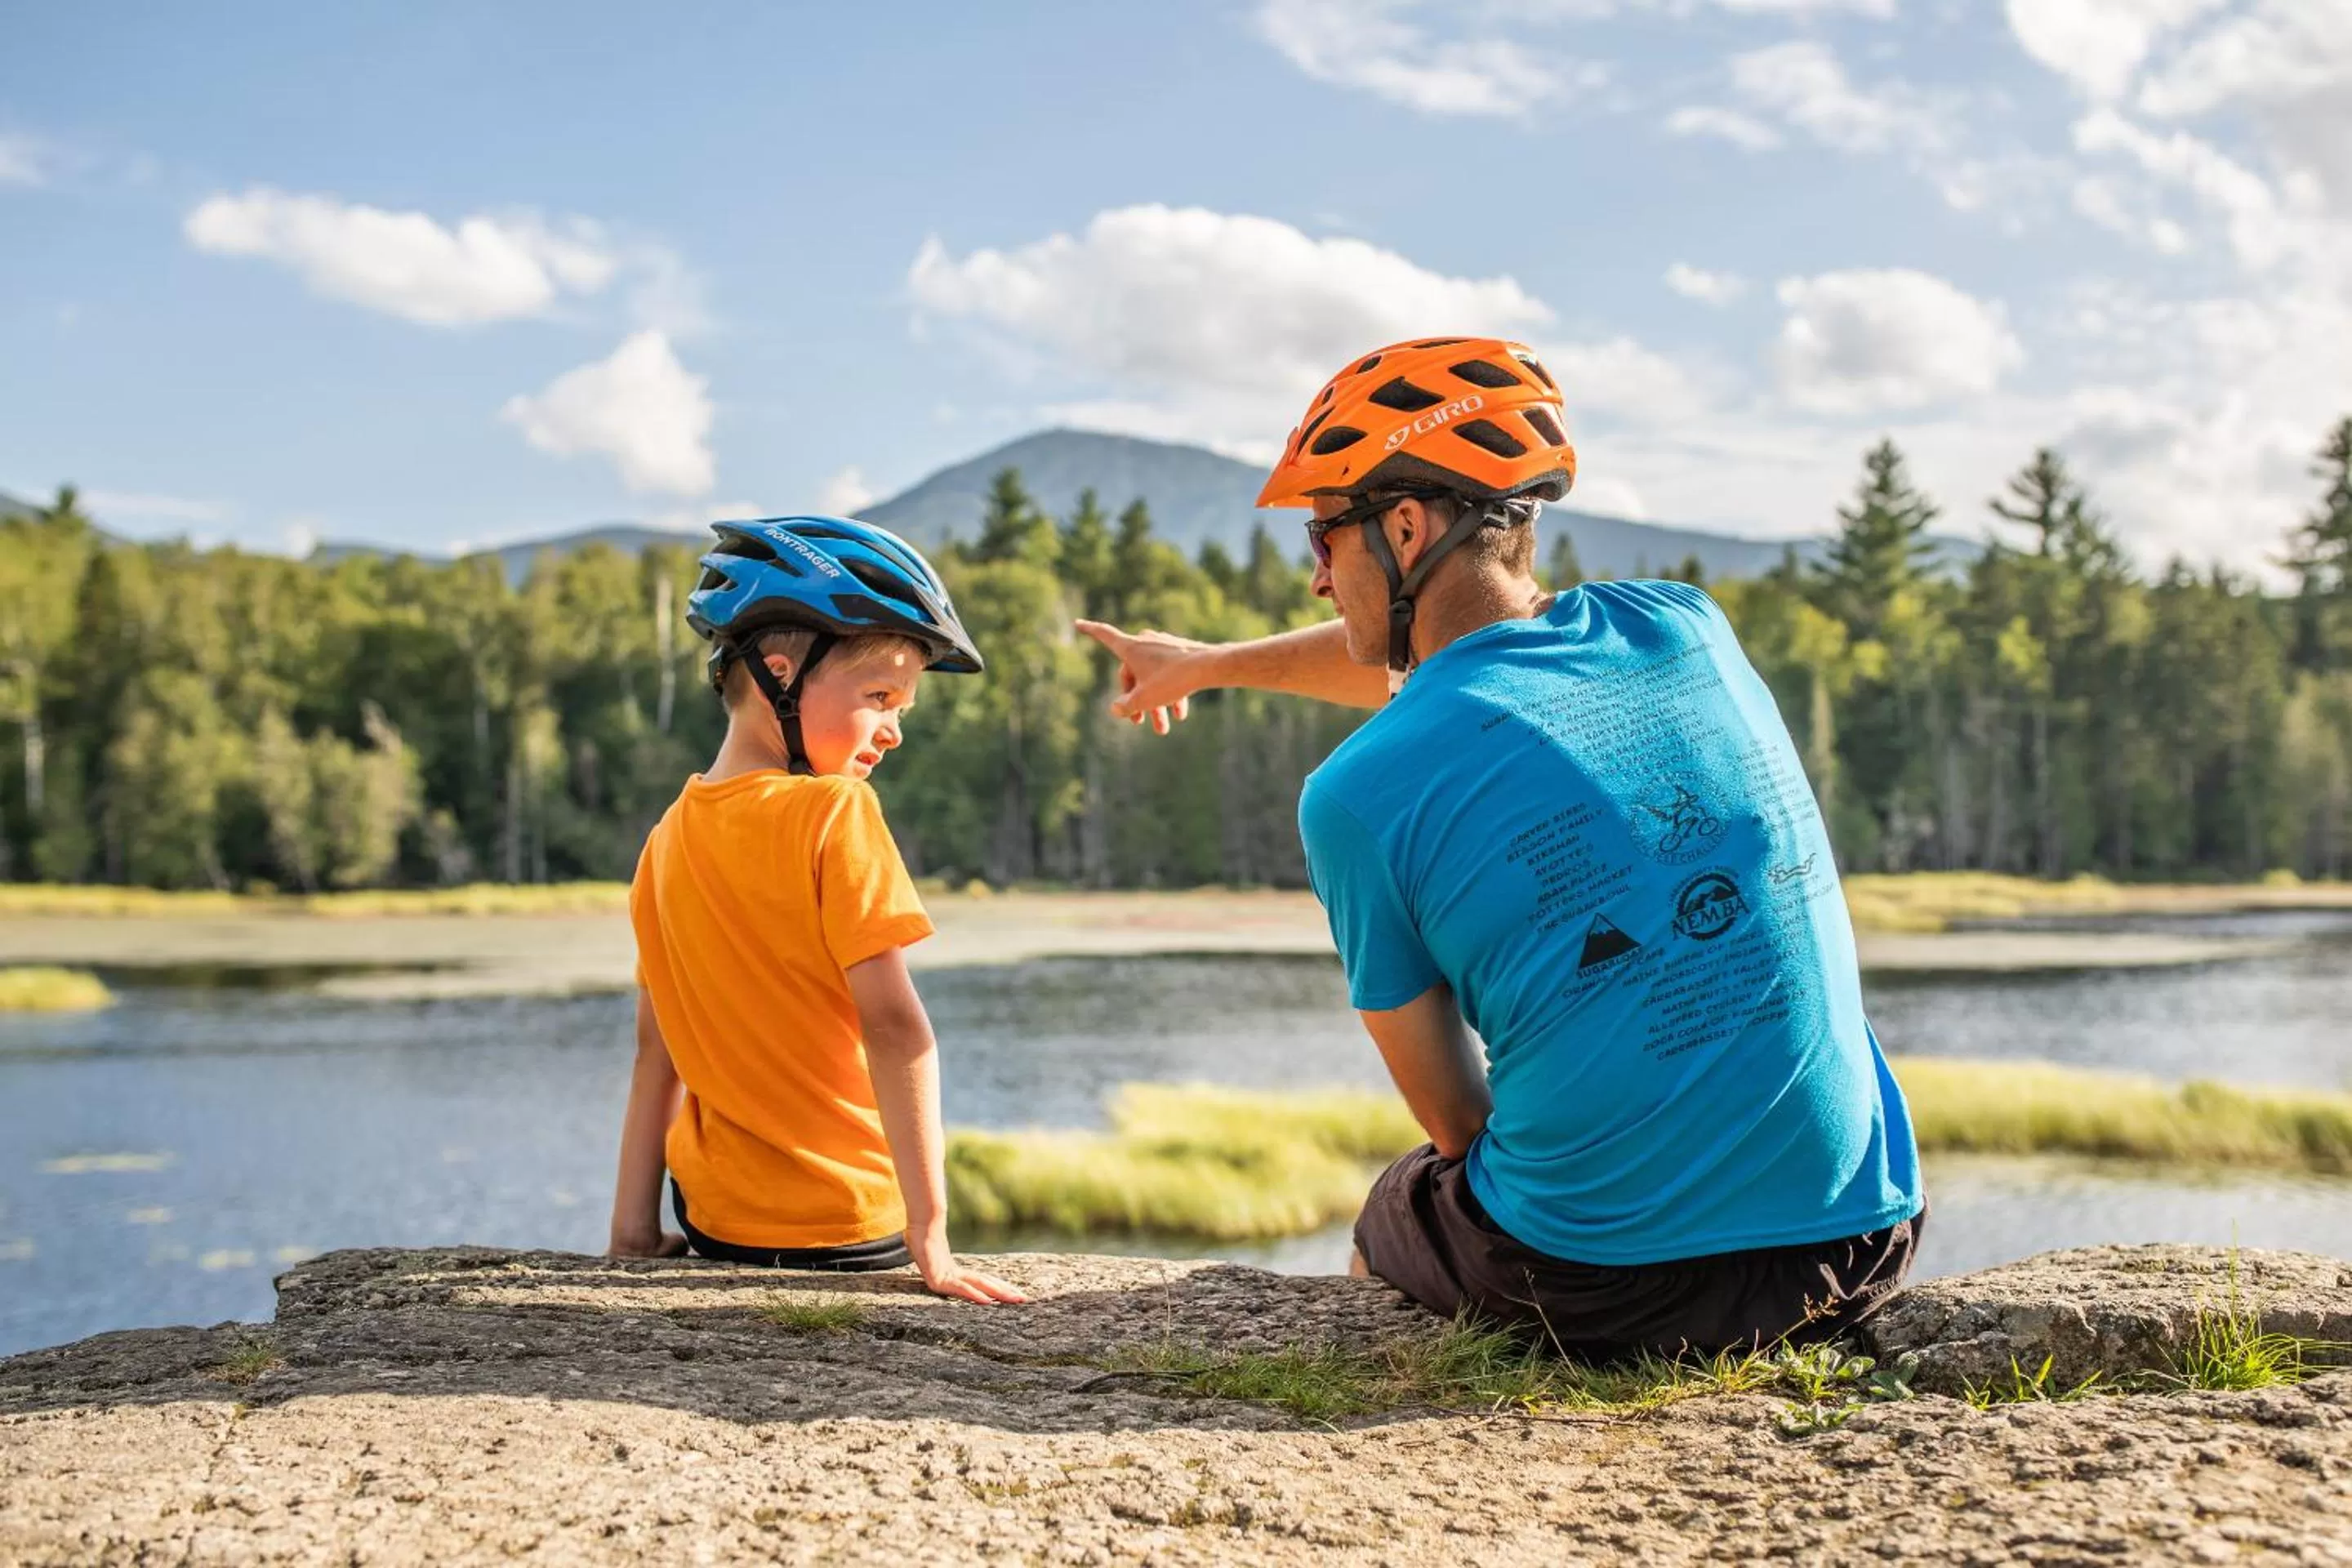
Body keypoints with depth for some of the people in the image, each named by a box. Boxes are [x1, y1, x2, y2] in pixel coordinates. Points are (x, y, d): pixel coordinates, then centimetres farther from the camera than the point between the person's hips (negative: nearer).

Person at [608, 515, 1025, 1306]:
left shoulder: (668, 838, 5)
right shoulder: (834, 814, -14)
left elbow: (656, 1048, 8)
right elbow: (893, 1025, -20)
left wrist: (634, 1226, 10)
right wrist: (930, 1237, -23)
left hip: (711, 1219, 7)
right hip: (840, 1231, -6)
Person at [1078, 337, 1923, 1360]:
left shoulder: (1355, 797, -11)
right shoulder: (1681, 625, 4)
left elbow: (1456, 1121, -1)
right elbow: (1444, 647, 25)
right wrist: (1214, 662, 40)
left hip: (1604, 1285, -4)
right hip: (1862, 1247, 4)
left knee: (1387, 1223, 29)